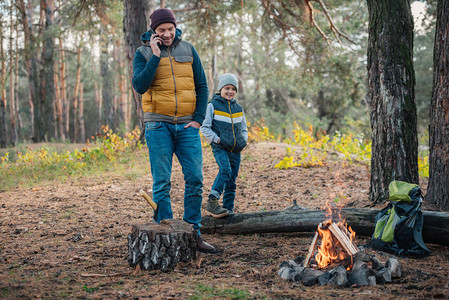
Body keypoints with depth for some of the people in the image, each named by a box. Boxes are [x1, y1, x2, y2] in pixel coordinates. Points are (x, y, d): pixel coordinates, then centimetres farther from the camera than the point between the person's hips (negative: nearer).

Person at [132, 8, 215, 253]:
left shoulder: (188, 50, 9)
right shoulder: (143, 53, 2)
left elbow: (202, 86, 12)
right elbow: (139, 86, -13)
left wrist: (198, 119, 2)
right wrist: (155, 56, -15)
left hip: (187, 125, 3)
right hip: (159, 125, -2)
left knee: (195, 179, -2)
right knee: (162, 183, -2)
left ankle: (193, 234, 7)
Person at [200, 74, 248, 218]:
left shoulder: (238, 108, 15)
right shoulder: (213, 106, 0)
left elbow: (244, 128, 26)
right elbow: (204, 128, -2)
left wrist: (244, 140, 7)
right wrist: (217, 139, -11)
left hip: (235, 150, 5)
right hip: (220, 148, -5)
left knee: (232, 180, 5)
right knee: (225, 170, -28)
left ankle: (229, 209, 11)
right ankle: (212, 202, -28)